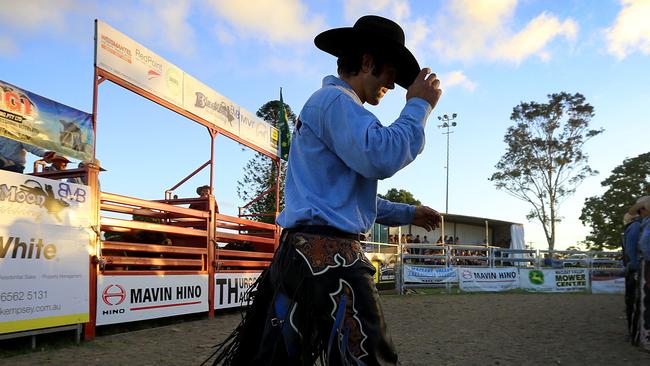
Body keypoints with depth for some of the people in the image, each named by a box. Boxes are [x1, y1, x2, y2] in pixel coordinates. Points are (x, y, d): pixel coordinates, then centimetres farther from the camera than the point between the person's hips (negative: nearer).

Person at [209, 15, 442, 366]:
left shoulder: (325, 104, 27)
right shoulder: (335, 99, -7)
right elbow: (381, 157, -25)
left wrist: (407, 214, 30)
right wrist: (418, 106, -9)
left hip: (304, 250, 11)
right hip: (327, 254, -11)